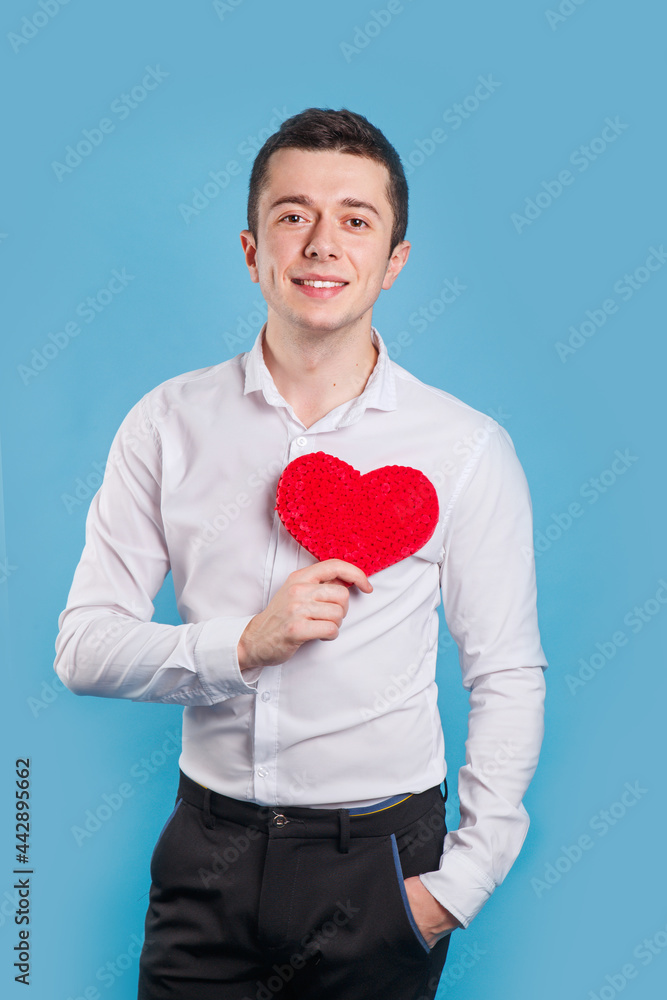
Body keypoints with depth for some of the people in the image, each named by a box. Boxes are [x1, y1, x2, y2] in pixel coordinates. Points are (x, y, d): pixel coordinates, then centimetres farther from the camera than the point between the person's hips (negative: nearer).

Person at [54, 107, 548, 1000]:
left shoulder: (467, 448, -5)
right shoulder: (169, 424, -1)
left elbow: (509, 678, -2)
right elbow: (83, 648, -3)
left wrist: (462, 880, -6)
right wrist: (246, 644, -18)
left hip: (379, 862, -1)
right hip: (210, 857, 1)